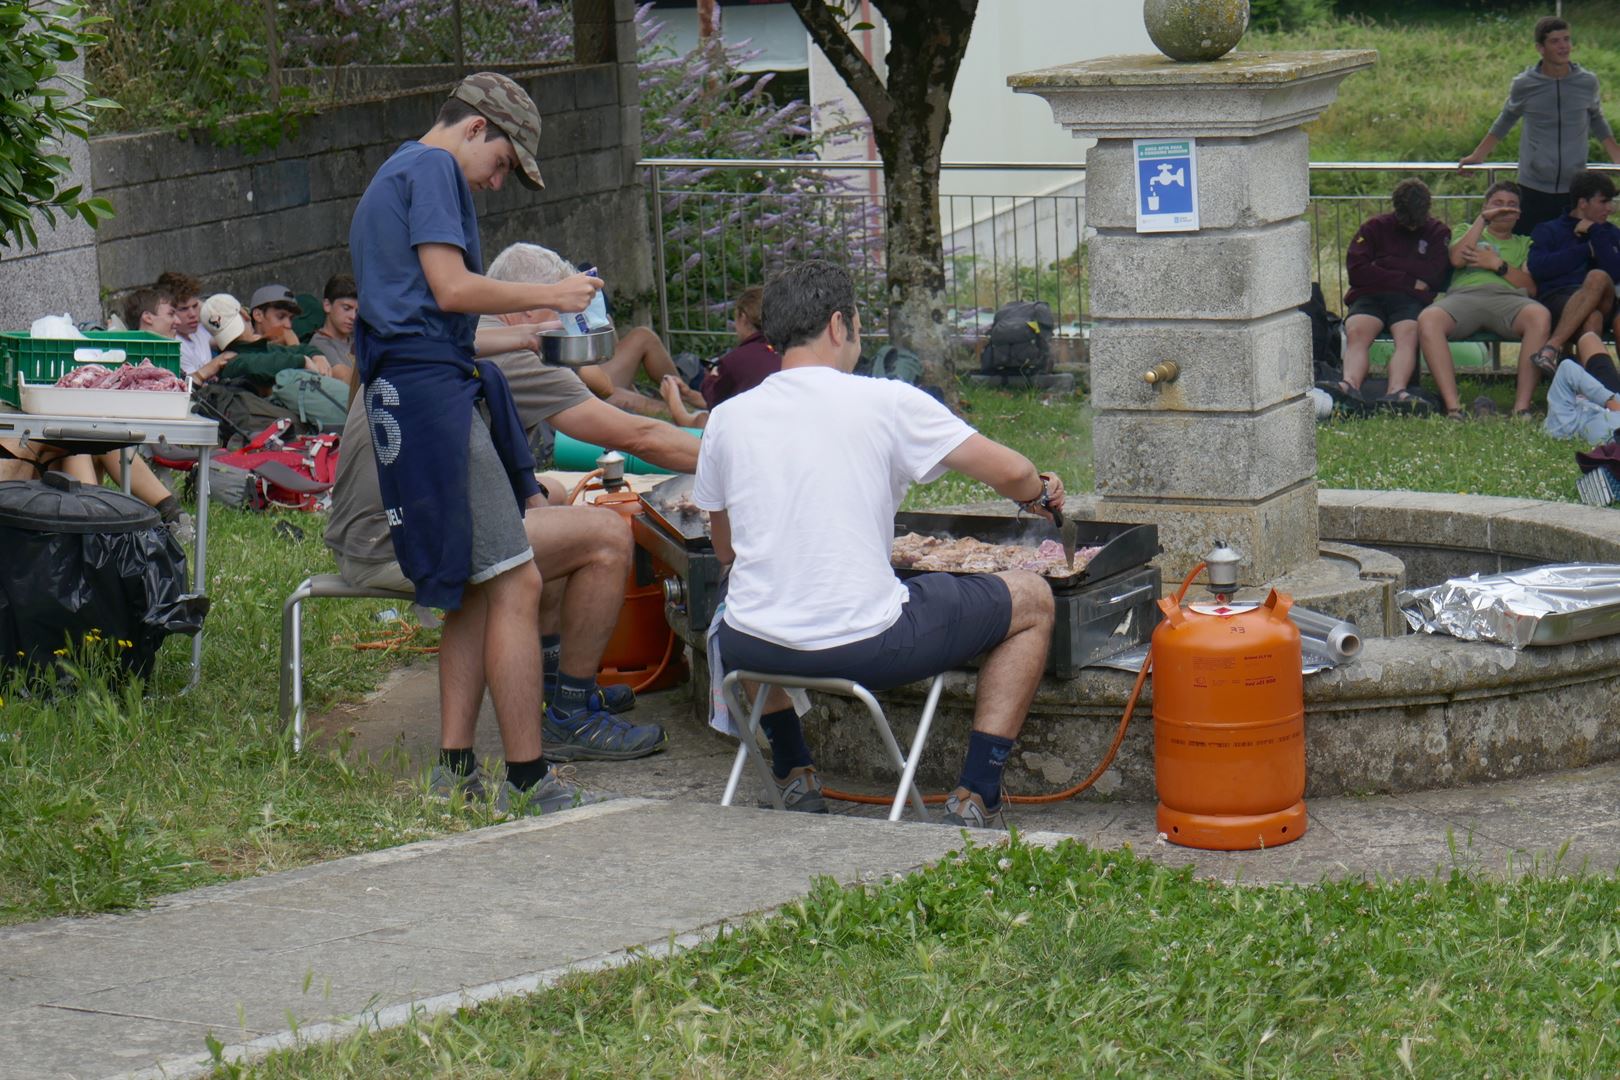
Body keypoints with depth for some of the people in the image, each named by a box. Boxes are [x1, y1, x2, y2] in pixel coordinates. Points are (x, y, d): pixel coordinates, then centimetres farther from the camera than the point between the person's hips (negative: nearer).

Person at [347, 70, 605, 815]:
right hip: (432, 392, -11)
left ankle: (453, 770, 12)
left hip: (406, 392, 11)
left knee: (477, 589, 13)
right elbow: (451, 286, -16)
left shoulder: (391, 179, 27)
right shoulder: (431, 168, -4)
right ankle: (528, 782, -12)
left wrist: (519, 336, 30)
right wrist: (550, 295, -5)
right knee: (515, 585, -11)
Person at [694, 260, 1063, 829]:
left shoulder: (727, 418, 5)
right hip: (865, 645, -4)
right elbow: (1012, 473, -2)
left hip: (751, 650, 4)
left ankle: (794, 773, 33)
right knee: (1032, 600, 16)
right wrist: (1041, 495, 22)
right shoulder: (886, 402, -5)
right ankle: (973, 797, 12)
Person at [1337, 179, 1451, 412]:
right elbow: (1356, 271, 4)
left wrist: (1384, 265, 5)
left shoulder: (1438, 233, 19)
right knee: (1356, 332, -33)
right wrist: (1408, 280, 1)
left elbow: (1432, 276, 2)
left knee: (1408, 335, -35)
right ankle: (1350, 385, -60)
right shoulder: (1375, 227, 19)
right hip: (1369, 297, 1)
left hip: (1411, 299, 0)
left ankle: (1396, 392, -61)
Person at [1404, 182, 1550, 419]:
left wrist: (1498, 264, 3)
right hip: (1464, 295, 0)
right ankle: (1454, 406, -42)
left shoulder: (1524, 244, 32)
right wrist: (1483, 220, 9)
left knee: (1540, 316, -37)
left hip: (1506, 297, 0)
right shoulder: (1468, 232, 33)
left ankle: (1521, 407, -39)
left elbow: (1531, 287, 14)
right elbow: (1457, 259, 8)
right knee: (1428, 319, -37)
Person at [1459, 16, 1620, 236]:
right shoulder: (1524, 84, -4)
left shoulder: (1587, 82, -1)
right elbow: (1505, 122, 11)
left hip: (1575, 190, 1)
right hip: (1534, 188, -1)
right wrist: (1477, 157, 12)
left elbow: (1597, 122, 16)